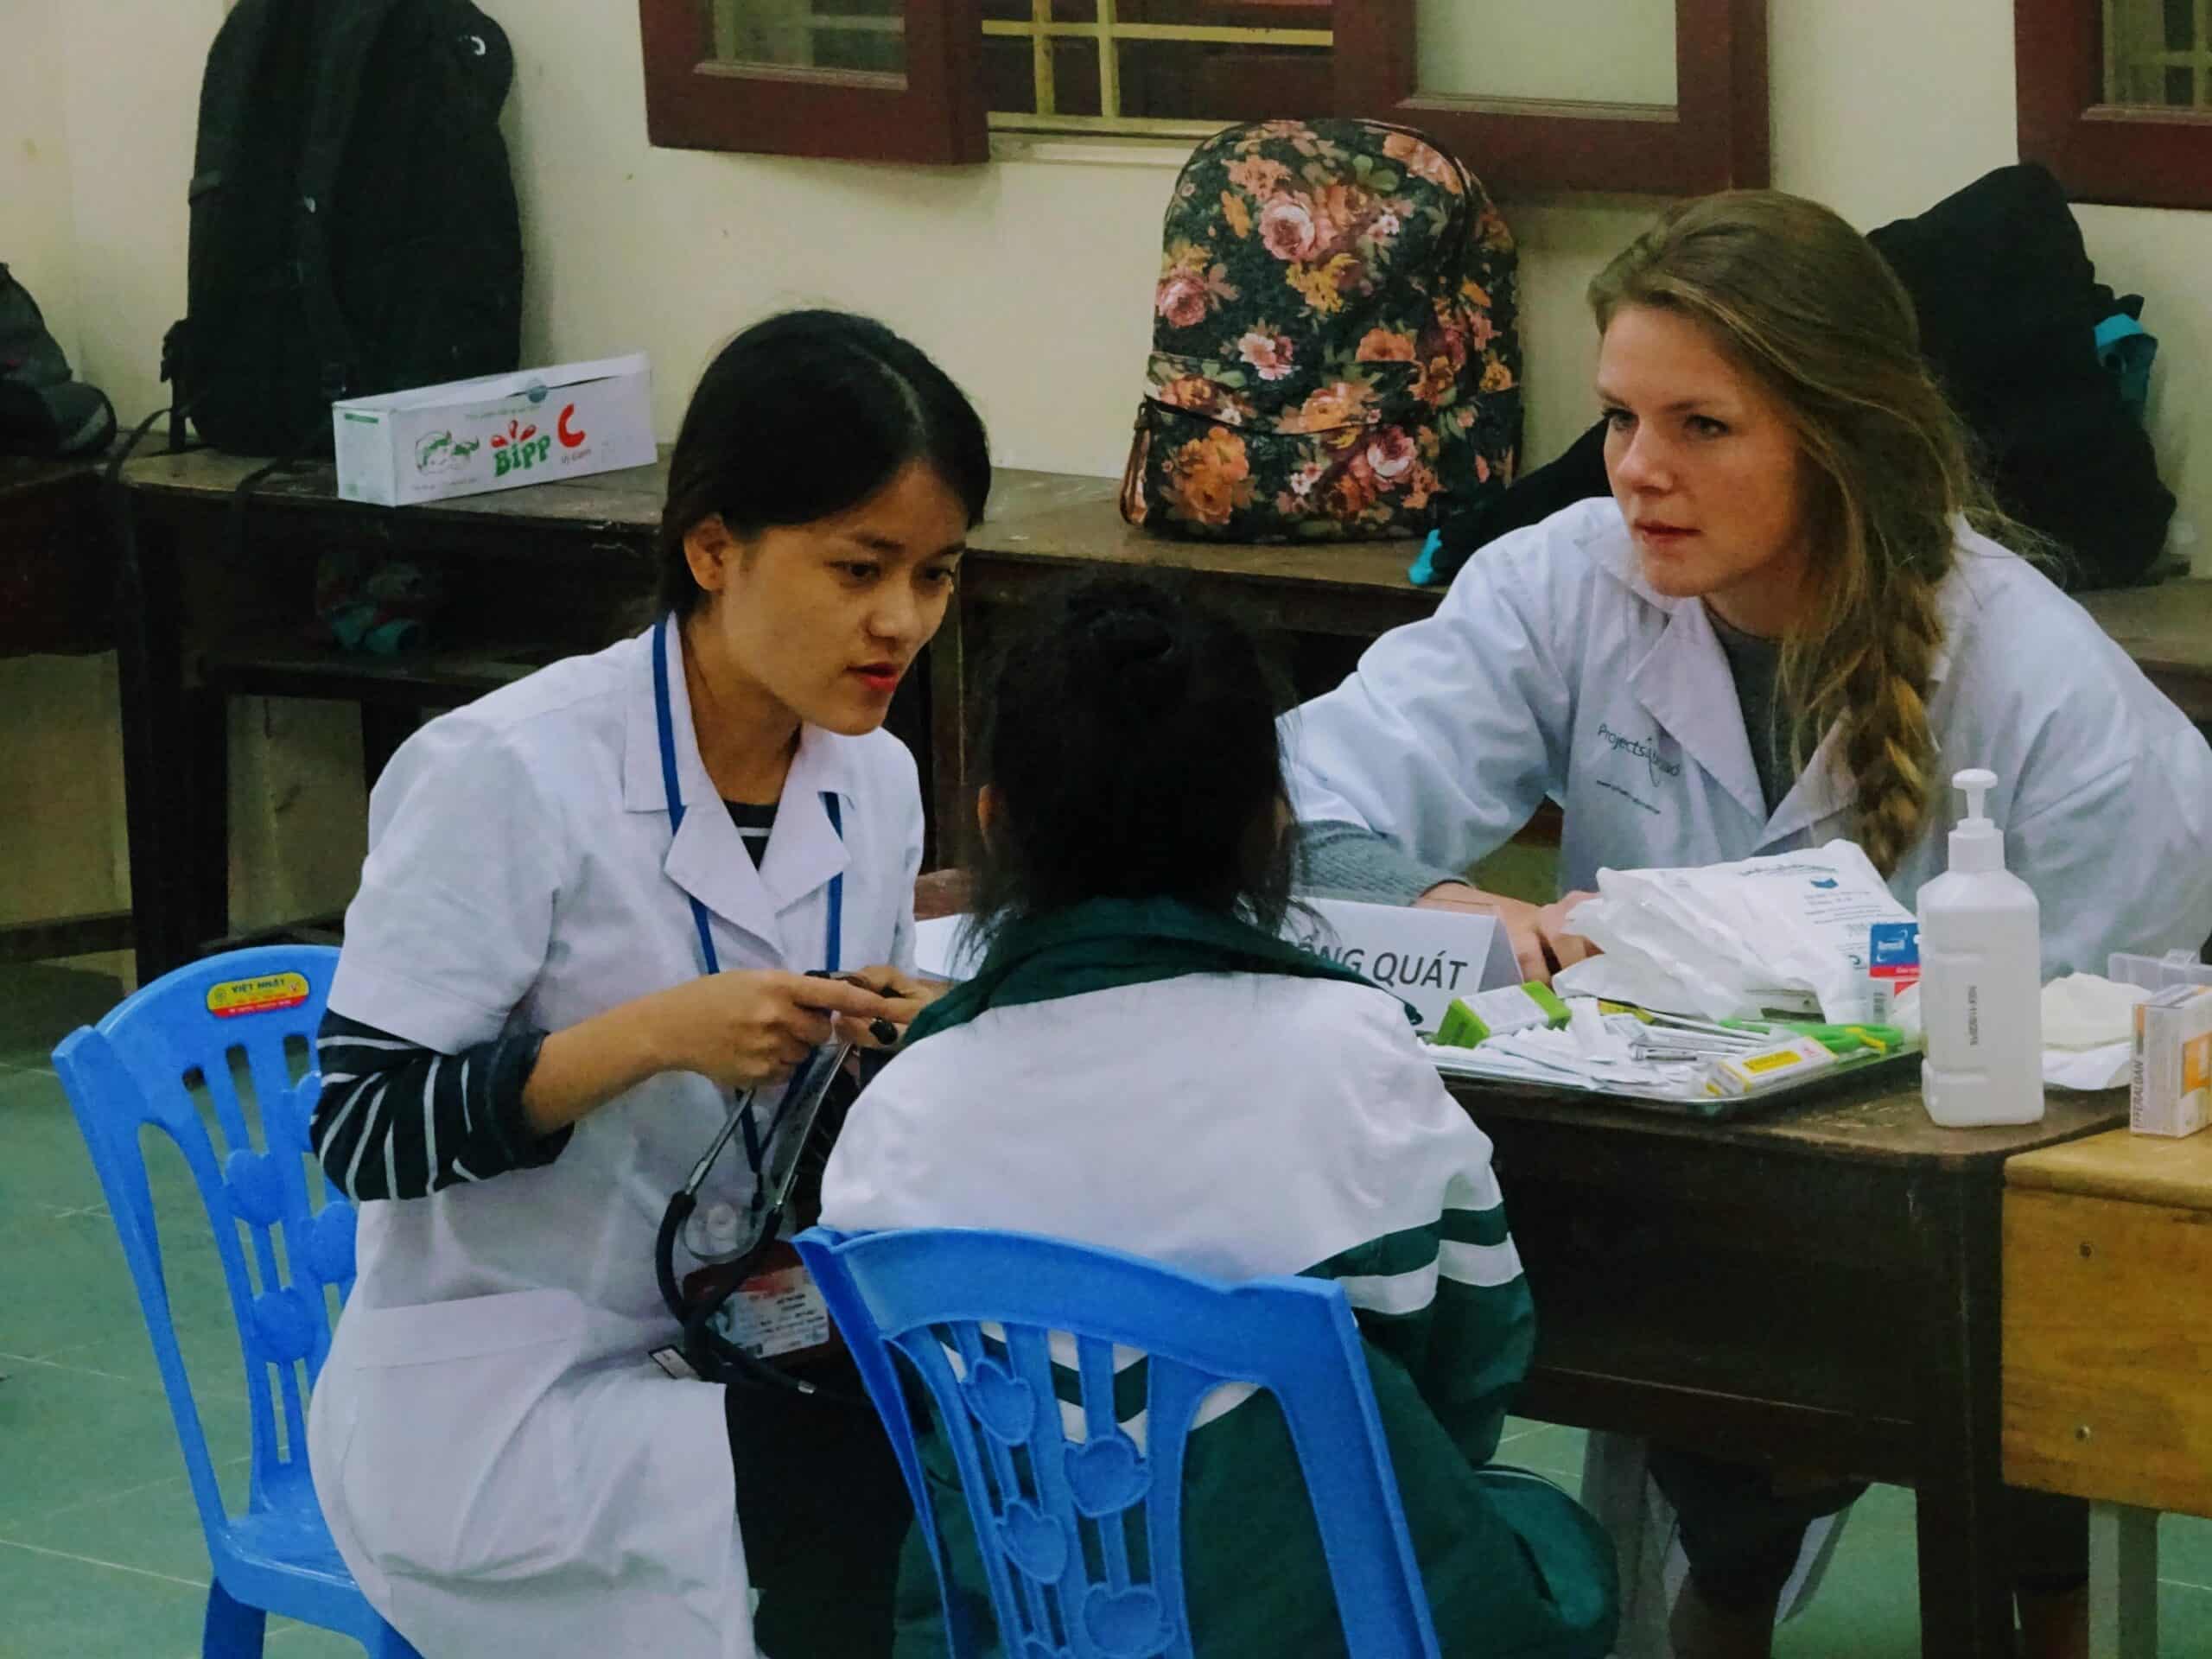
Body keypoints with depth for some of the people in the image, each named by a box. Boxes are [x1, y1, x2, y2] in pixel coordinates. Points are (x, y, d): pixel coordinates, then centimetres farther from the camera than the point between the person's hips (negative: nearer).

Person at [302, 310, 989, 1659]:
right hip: (491, 1404, -6)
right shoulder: (510, 776, -17)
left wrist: (892, 1044, -11)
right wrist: (654, 1035, -28)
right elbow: (362, 1128, -17)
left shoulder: (875, 778, 2)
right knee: (927, 1503, -27)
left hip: (735, 1358, 6)